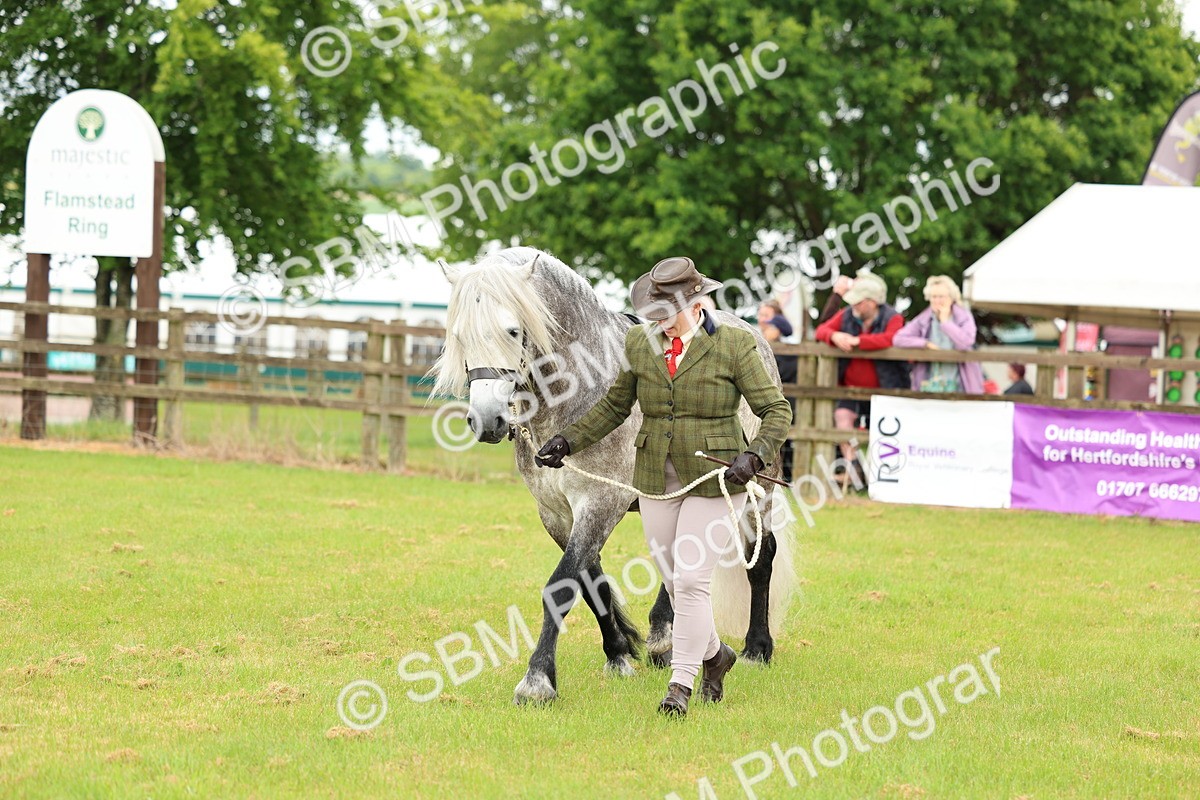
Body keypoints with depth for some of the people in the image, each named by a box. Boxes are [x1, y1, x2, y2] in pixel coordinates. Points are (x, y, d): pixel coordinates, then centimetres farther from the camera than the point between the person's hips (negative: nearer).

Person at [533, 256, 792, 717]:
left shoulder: (734, 345, -9)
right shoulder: (640, 345, 4)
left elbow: (777, 411, -8)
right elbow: (614, 406, 17)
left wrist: (755, 456, -24)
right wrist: (569, 441, 8)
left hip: (713, 481, -5)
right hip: (656, 482, 5)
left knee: (690, 581, -10)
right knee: (674, 582, 12)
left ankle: (680, 684, -1)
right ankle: (714, 655, 36)